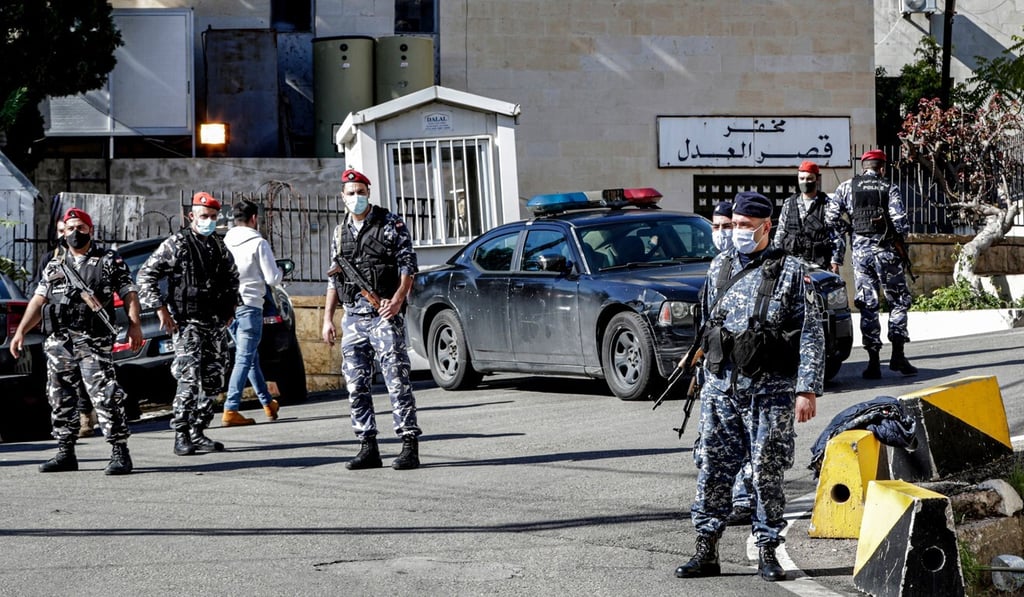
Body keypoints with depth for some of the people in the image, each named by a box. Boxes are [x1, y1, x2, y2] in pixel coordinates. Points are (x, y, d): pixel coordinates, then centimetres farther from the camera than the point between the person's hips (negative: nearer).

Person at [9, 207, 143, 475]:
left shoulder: (110, 261, 7)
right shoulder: (54, 266, 19)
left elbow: (129, 294, 1)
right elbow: (38, 300, 17)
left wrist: (134, 324, -13)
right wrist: (21, 331, 7)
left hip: (94, 342, -5)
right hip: (57, 342, 5)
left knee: (105, 396, -13)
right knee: (61, 399, 7)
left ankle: (120, 453, -12)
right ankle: (65, 453, 15)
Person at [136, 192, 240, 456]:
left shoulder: (219, 247, 14)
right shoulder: (176, 244, -4)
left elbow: (232, 277, 32)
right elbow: (145, 276, -6)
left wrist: (230, 307, 21)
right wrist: (161, 309, -11)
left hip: (216, 325, 7)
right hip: (187, 323, -7)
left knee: (212, 382, 7)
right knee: (190, 379, -16)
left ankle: (198, 433, 15)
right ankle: (181, 436, -14)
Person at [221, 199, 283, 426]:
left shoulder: (225, 242, 7)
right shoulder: (258, 243, -8)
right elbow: (272, 279, -9)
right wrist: (279, 270, 12)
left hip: (228, 305, 6)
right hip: (249, 305, -6)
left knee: (250, 356, 19)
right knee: (244, 359, -6)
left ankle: (268, 402, 30)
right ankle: (230, 410, -14)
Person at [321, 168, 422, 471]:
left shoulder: (390, 224, 1)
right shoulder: (340, 233, 16)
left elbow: (408, 263, -4)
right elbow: (333, 278, 20)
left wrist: (398, 298, -18)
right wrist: (328, 317, 13)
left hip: (384, 313, -6)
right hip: (352, 317, 6)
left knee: (397, 381, -9)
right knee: (356, 386, 4)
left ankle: (410, 448, -9)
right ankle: (368, 449, 9)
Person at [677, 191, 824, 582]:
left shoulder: (791, 271, -2)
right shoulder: (719, 268, 11)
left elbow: (812, 335, -4)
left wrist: (807, 389, -11)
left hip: (770, 391, -4)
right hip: (720, 388, 4)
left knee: (768, 473, 0)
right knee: (712, 470, 2)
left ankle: (767, 553, 8)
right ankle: (706, 552, 8)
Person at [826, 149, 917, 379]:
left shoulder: (846, 187, 5)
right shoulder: (889, 189, 0)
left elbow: (831, 220, 0)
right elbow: (900, 221, -9)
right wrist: (900, 239, 10)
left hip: (860, 251, 2)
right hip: (886, 251, -2)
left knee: (868, 305, 6)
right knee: (899, 301, 10)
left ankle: (873, 362, 4)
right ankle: (897, 355, 0)